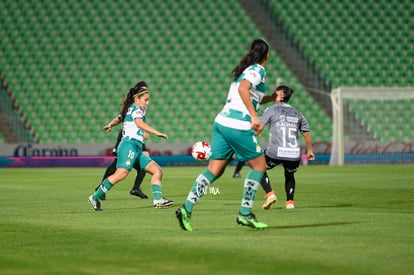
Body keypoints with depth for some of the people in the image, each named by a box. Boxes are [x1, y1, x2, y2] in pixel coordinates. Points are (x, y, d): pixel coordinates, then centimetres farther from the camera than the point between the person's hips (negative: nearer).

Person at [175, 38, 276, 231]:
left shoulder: (246, 69, 22)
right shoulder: (258, 70, -4)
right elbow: (243, 89, -22)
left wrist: (271, 97, 34)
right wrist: (254, 116, -24)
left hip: (222, 122, 8)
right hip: (239, 126, -8)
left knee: (214, 170, 4)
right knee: (259, 165, 7)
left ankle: (187, 208, -10)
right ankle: (245, 214, 3)